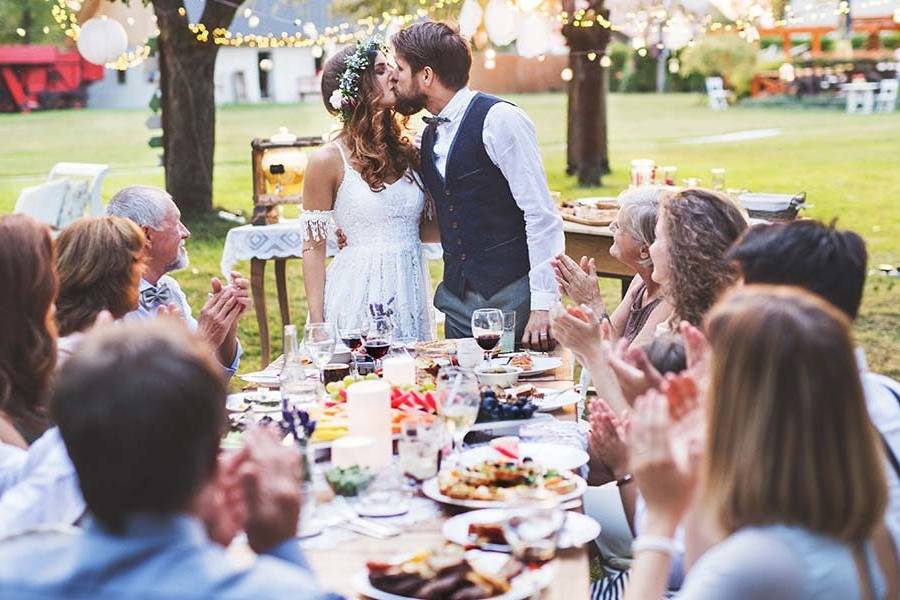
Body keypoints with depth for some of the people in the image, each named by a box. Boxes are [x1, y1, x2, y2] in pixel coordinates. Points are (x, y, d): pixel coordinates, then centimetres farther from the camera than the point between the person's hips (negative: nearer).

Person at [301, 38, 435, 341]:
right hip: (359, 293, -5)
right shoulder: (329, 160, -6)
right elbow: (313, 248, -5)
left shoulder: (406, 152, 9)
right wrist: (317, 324, -10)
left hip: (410, 292, 5)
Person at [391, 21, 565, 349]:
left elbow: (542, 216, -14)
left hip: (512, 298, -7)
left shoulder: (499, 119, -11)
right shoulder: (428, 135, 13)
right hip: (457, 299, 7)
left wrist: (542, 305, -18)